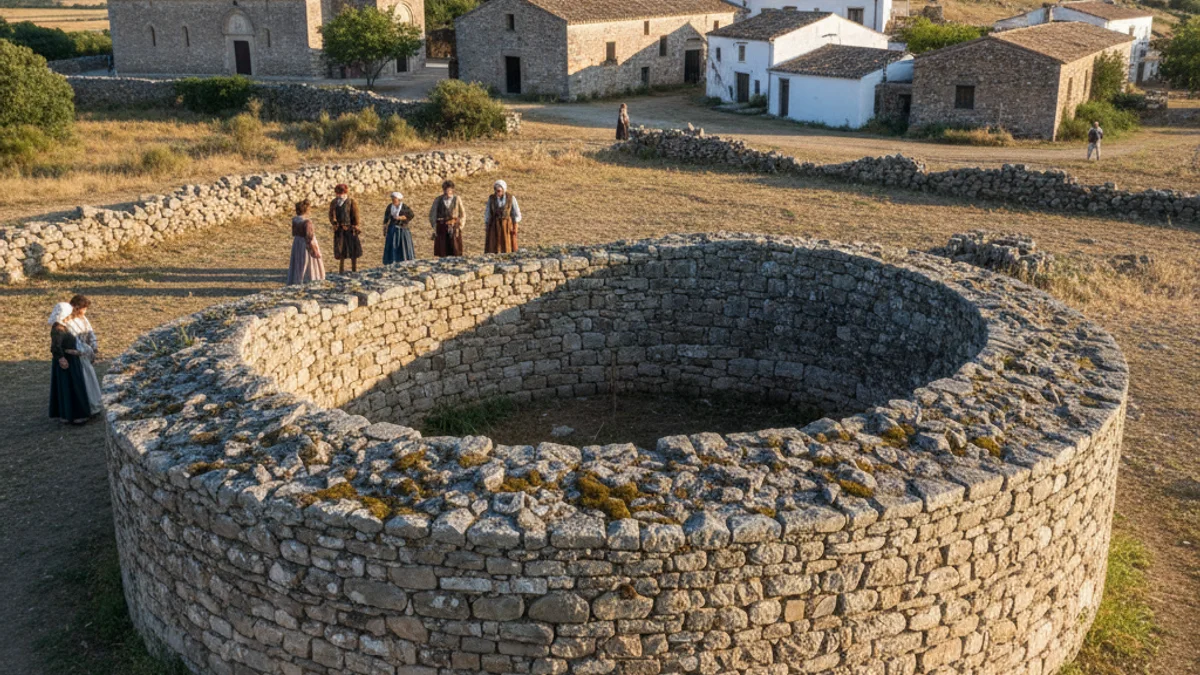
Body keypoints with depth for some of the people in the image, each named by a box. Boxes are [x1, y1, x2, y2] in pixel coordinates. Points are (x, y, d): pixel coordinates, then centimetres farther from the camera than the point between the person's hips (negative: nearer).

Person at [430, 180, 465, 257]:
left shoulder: (457, 199, 3)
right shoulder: (438, 200, 4)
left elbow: (463, 214, 7)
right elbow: (432, 215, 10)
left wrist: (460, 227, 0)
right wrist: (435, 227, 4)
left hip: (454, 228, -1)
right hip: (441, 228, 1)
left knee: (456, 252, -2)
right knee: (442, 253, 0)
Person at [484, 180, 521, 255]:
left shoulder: (511, 198, -6)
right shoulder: (491, 198, -2)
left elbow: (516, 214, 0)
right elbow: (487, 213, 5)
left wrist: (515, 227, -4)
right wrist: (487, 227, 2)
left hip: (508, 226, -1)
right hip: (494, 227, 1)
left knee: (508, 249, -2)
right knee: (493, 249, -6)